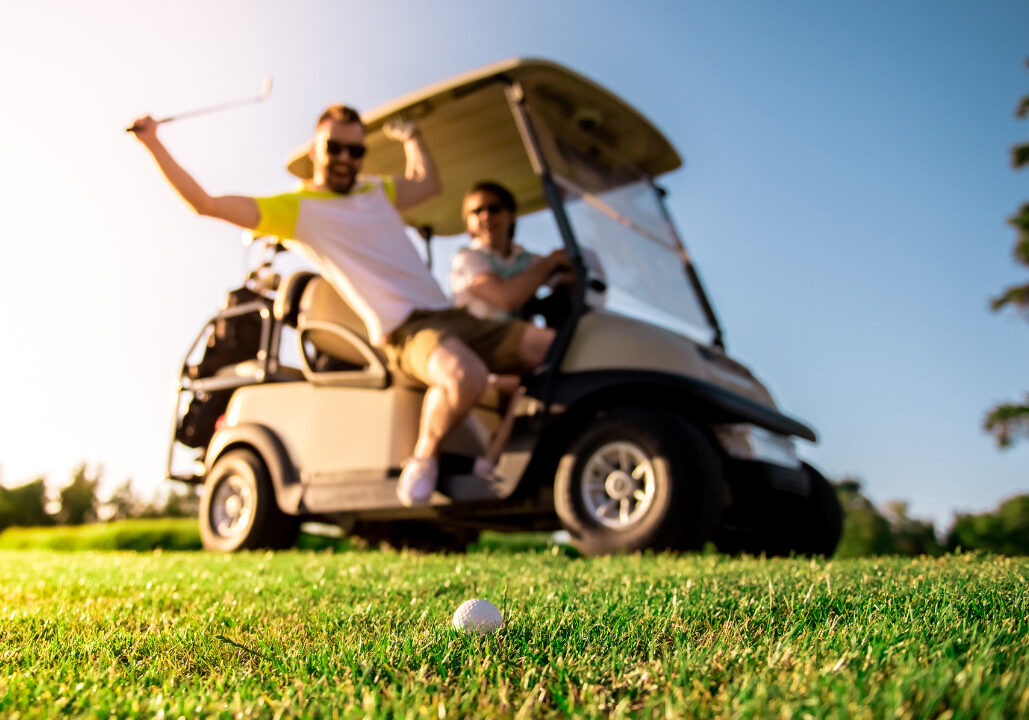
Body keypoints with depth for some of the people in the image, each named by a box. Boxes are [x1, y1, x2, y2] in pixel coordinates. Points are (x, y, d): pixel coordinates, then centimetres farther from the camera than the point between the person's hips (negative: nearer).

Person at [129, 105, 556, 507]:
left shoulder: (375, 191, 25)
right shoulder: (294, 208, 5)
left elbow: (428, 183, 44)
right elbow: (203, 203, 0)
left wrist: (411, 137, 37)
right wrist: (152, 143, -3)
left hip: (450, 315, 7)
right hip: (405, 329, -7)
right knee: (466, 377, -39)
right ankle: (423, 459, -12)